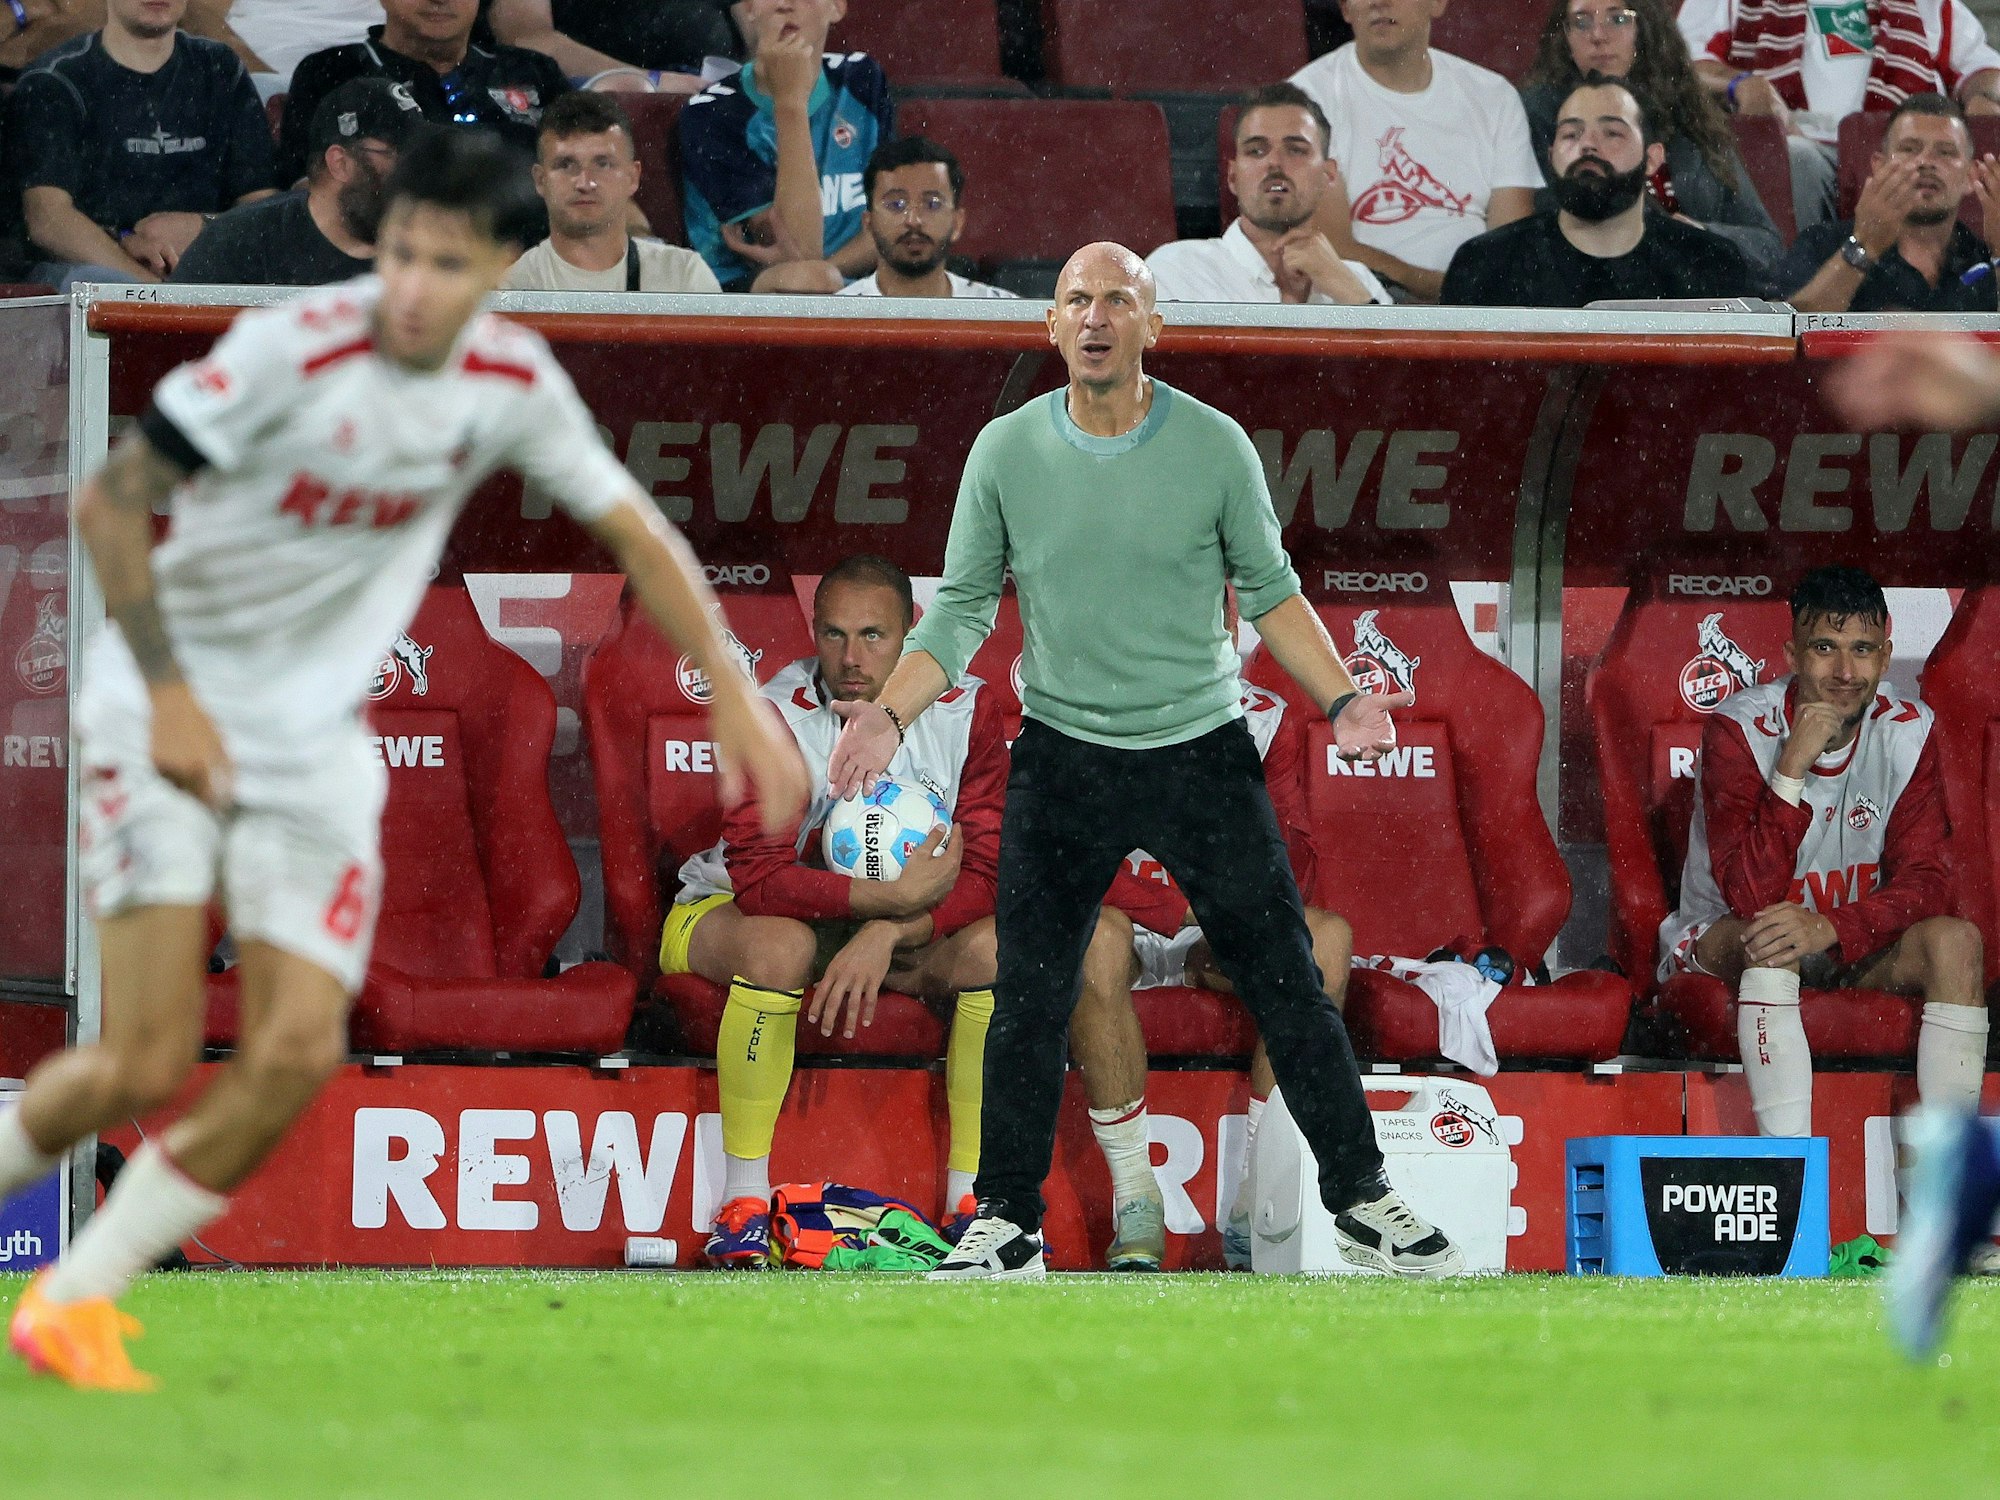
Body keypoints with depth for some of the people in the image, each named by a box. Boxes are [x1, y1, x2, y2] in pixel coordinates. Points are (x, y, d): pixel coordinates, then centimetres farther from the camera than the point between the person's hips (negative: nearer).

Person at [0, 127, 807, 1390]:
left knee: (297, 1057, -10)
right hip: (167, 712, -5)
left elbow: (633, 529, 9)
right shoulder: (292, 351, -20)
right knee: (149, 1063, -16)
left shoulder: (513, 383, -4)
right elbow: (109, 501, -17)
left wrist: (735, 696, 4)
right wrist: (170, 694, -21)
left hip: (316, 741, 5)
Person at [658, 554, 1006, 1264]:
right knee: (780, 944, -37)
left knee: (997, 945, -24)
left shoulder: (966, 710, -14)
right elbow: (760, 881, -30)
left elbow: (984, 877, -18)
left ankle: (970, 1199, -17)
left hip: (907, 935, 3)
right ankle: (744, 1201, -28)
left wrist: (886, 936, -34)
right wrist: (892, 896, -37)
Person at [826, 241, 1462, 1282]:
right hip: (1063, 757, 1)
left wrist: (1341, 699, -5)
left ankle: (1363, 1204, 10)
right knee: (1027, 1001, -1)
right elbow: (962, 609, 3)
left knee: (1287, 986, 1)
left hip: (1202, 750, -1)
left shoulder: (1215, 446, -4)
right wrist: (891, 714, -10)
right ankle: (1006, 1226, 9)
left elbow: (1270, 592, 6)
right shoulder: (1006, 451, -2)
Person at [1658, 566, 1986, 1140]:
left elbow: (1925, 882, -15)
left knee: (1955, 940, -24)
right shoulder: (1739, 730, -19)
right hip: (1725, 945, -4)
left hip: (1851, 946, 4)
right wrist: (1793, 768, -37)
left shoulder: (1907, 733, -7)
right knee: (1766, 939, -37)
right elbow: (1750, 897, -27)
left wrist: (1829, 928, -33)